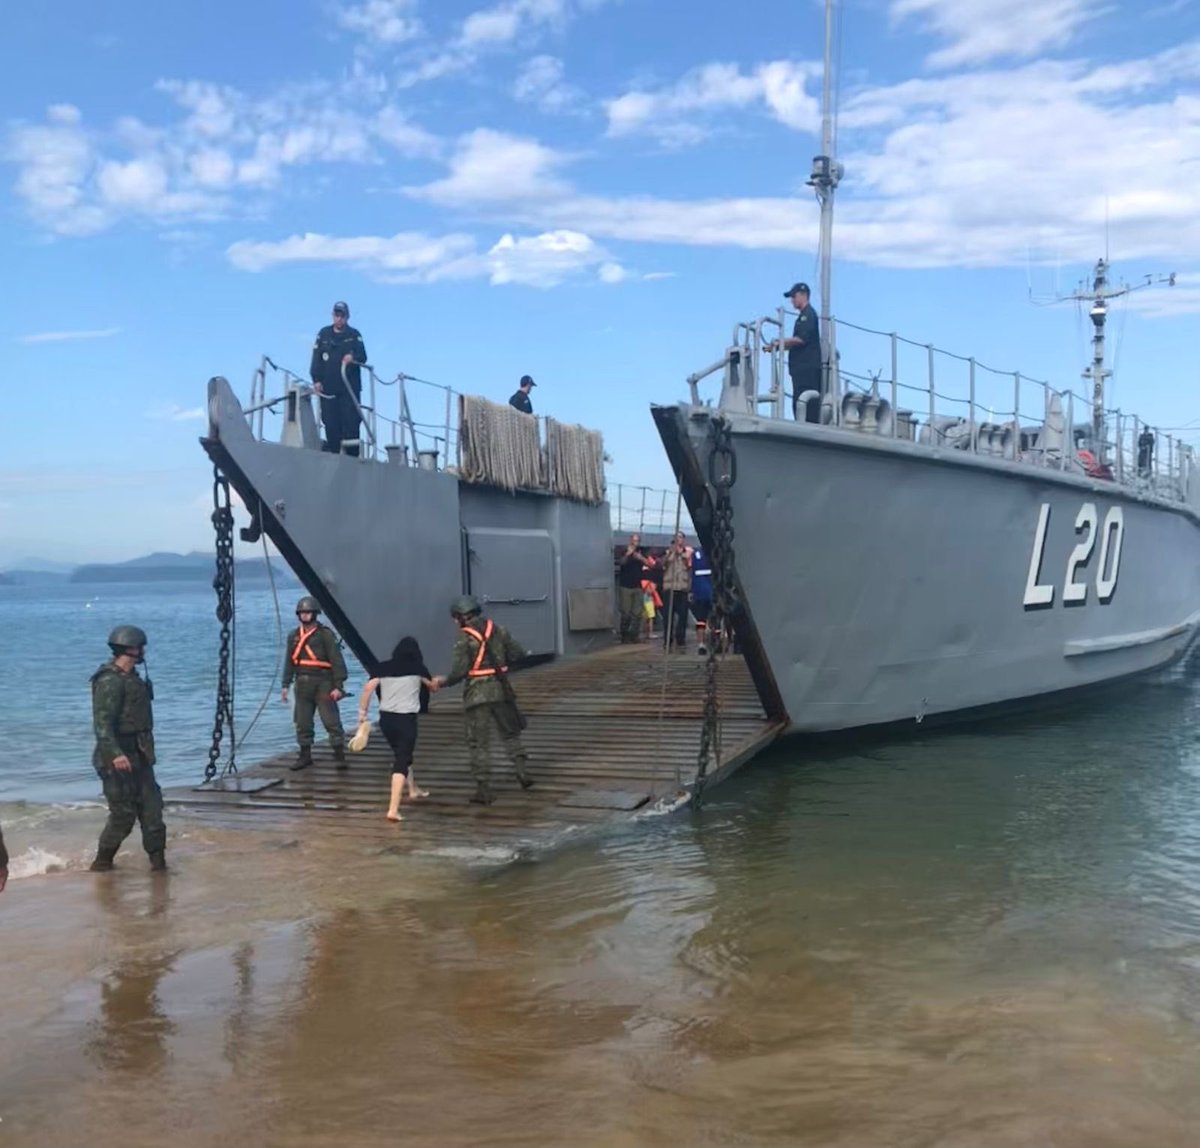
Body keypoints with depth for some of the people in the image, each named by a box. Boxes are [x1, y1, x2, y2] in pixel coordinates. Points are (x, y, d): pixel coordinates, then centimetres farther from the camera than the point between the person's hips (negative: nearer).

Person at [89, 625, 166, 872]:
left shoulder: (132, 678, 14)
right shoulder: (109, 682, -17)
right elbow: (102, 722, -25)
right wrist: (115, 754, -35)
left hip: (138, 756, 9)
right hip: (119, 759, -9)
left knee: (151, 805, 7)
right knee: (123, 813, -3)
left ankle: (157, 857, 11)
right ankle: (102, 861, 11)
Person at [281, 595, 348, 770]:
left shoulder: (326, 634, -6)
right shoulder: (294, 636, 12)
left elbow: (337, 661, -9)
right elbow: (289, 662, 18)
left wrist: (338, 686, -14)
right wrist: (286, 685, 13)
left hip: (323, 684, -6)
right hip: (302, 685, 6)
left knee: (331, 721, -6)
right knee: (302, 723, 9)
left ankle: (340, 755, -1)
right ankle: (305, 755, 19)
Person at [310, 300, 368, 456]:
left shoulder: (354, 335, 8)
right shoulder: (324, 334, 11)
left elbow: (363, 357, -2)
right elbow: (316, 359, 7)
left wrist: (353, 357, -24)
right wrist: (316, 379, -4)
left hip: (350, 387, -1)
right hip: (328, 388, 1)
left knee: (351, 422, -5)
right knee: (331, 424, -1)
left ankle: (352, 456, -3)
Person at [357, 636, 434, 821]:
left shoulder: (384, 668, 4)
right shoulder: (417, 668, 0)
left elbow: (368, 688, -7)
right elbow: (432, 686, 16)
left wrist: (363, 712, 0)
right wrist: (437, 681, 39)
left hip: (386, 718, 4)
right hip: (406, 718, -4)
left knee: (402, 754, 27)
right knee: (401, 761, -5)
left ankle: (413, 790, 48)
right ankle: (393, 809, -18)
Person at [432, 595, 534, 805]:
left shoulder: (465, 637, -10)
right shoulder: (497, 629, 4)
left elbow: (459, 670, -12)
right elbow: (518, 653, 5)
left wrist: (444, 681, 6)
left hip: (477, 693, -4)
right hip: (501, 689, 4)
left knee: (478, 743, 3)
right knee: (510, 734, 21)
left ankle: (484, 788, 2)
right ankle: (522, 770, 11)